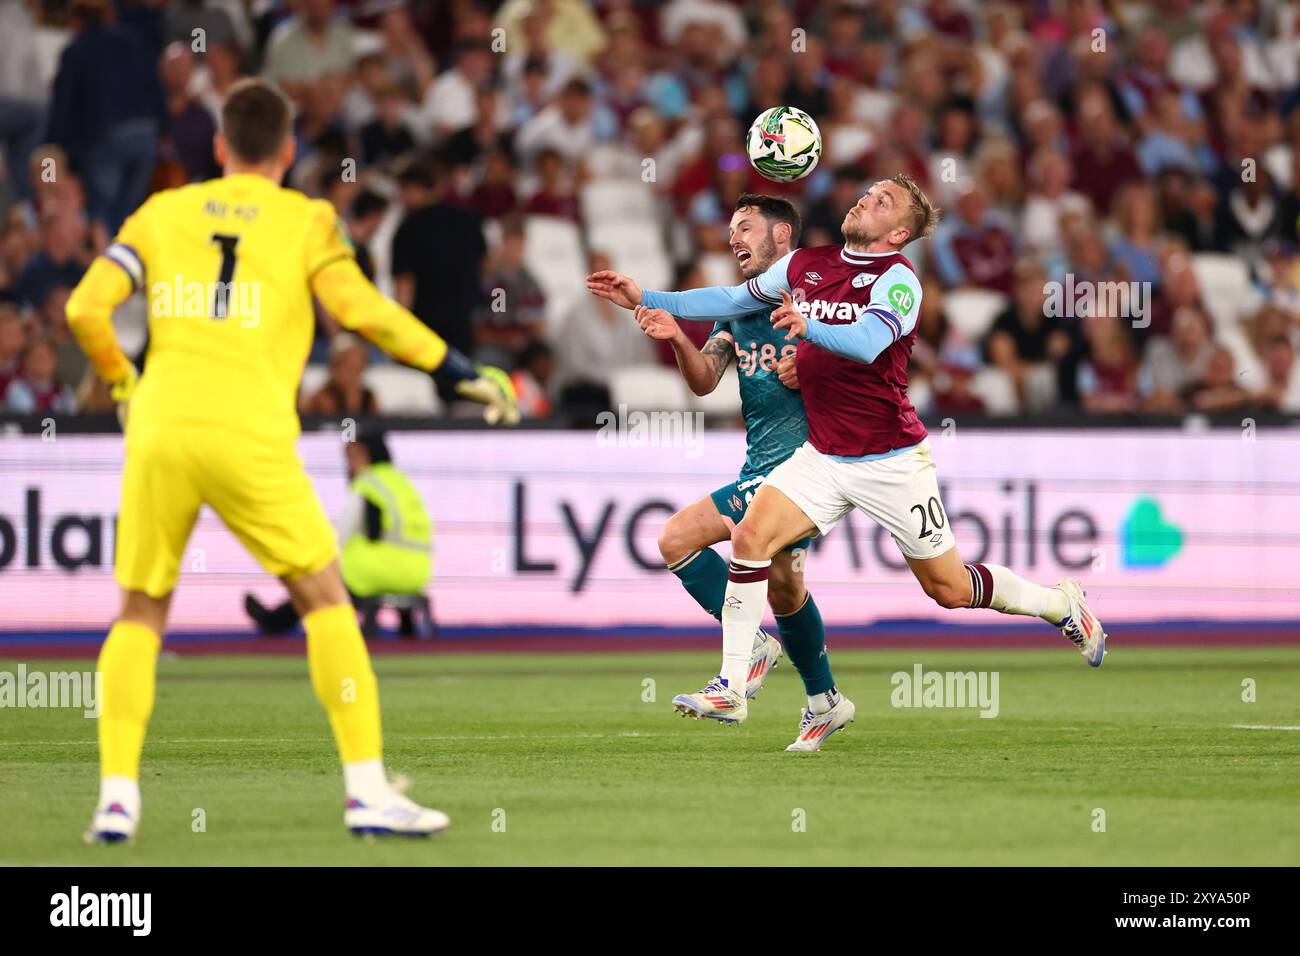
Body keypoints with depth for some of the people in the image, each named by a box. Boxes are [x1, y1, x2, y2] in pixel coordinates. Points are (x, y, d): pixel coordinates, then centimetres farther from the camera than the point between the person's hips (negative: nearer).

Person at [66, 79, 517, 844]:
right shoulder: (307, 220, 7)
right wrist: (461, 371, 0)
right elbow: (359, 308, -7)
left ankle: (117, 796, 3)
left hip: (160, 429, 2)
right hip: (250, 435, -2)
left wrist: (122, 381, 25)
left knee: (140, 614, 14)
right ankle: (367, 789, 1)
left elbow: (87, 307, 8)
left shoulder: (163, 212, 15)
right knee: (326, 599, 8)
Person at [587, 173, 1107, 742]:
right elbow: (733, 300, 18)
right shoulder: (805, 264, 6)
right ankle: (732, 689, -14)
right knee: (752, 535, -17)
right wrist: (646, 300, 12)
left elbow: (867, 343, -32)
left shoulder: (898, 280, -14)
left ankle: (1062, 604, 30)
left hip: (891, 460, -5)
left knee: (949, 589, 3)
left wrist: (808, 326, -51)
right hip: (823, 456, 5)